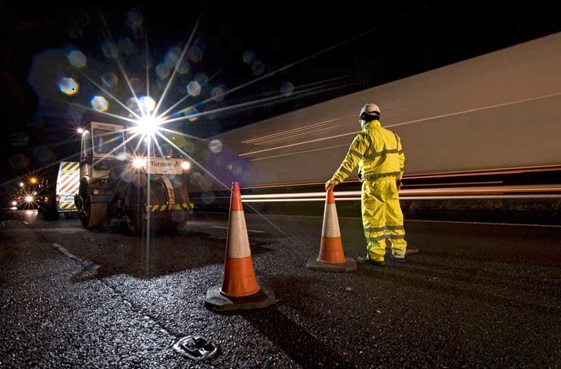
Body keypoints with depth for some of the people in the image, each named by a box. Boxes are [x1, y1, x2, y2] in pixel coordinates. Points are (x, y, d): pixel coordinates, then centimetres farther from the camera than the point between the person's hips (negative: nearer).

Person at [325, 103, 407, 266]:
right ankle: (399, 252, 23)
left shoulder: (364, 137, -13)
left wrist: (335, 180, -16)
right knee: (394, 217, 13)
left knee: (373, 219, 1)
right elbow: (400, 158, 17)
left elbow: (349, 162, -19)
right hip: (391, 183, 7)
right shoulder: (392, 135, 10)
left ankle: (376, 256, 8)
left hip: (373, 185, -7)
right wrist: (398, 178, 29)